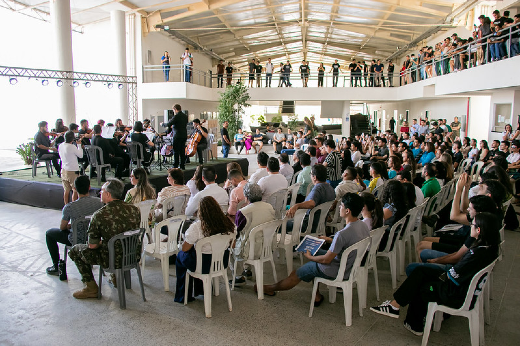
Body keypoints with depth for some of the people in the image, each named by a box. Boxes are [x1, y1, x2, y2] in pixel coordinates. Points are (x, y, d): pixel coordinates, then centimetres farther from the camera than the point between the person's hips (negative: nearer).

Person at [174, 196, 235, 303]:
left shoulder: (196, 227, -26)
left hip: (204, 265, -5)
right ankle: (200, 290, 46)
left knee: (180, 256, 27)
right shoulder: (228, 224, -13)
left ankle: (185, 296, 37)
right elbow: (231, 244, 3)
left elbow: (184, 249, -14)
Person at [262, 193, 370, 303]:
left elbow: (326, 260, -24)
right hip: (351, 265, 8)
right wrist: (329, 240, 10)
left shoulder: (342, 234, -33)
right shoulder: (363, 225, -6)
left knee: (296, 274, 10)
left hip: (336, 272, -8)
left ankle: (271, 288, 35)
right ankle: (316, 296, 26)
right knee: (315, 252, 24)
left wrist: (310, 257, -6)